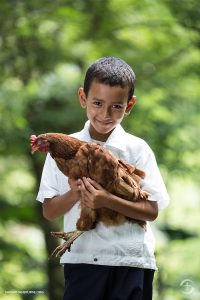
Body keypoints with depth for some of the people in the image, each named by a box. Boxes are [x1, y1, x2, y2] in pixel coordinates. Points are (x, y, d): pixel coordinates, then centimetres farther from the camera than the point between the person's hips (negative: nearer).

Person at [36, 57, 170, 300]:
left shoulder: (137, 149, 0)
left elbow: (152, 211, -5)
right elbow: (49, 211, 4)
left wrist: (108, 201, -19)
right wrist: (74, 195, -16)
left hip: (131, 263, -1)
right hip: (81, 259, 1)